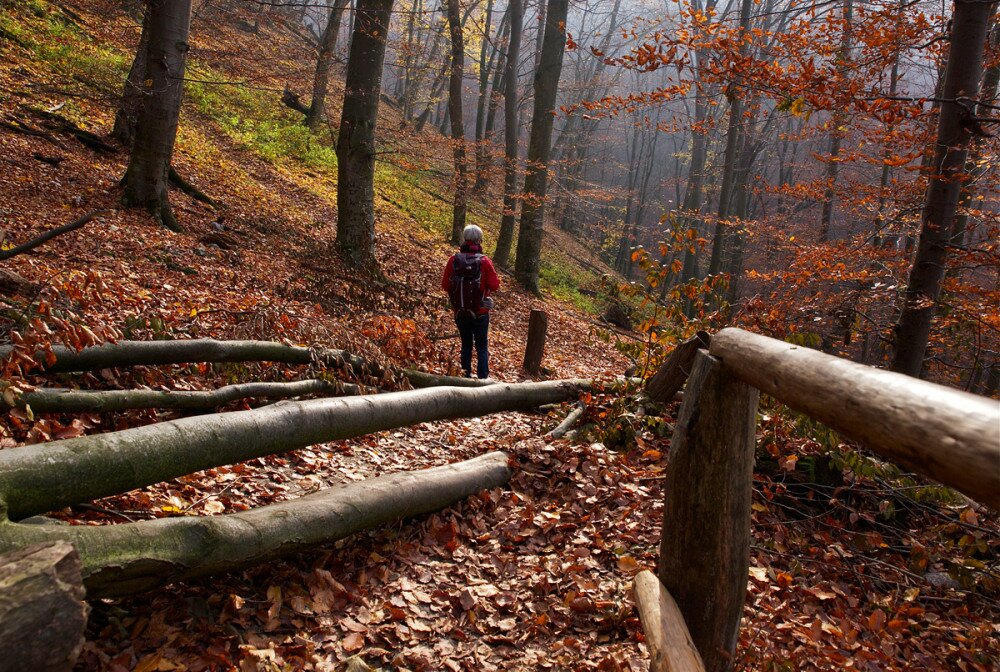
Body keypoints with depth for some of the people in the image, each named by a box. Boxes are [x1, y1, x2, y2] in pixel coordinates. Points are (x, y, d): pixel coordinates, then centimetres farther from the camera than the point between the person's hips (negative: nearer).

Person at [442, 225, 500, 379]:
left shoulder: (454, 260, -8)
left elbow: (445, 285, -3)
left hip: (460, 312, 3)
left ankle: (466, 376, 20)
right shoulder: (484, 261, -14)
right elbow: (494, 285, -12)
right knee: (482, 346, 9)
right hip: (480, 312, -2)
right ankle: (483, 378, 5)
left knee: (466, 344, 18)